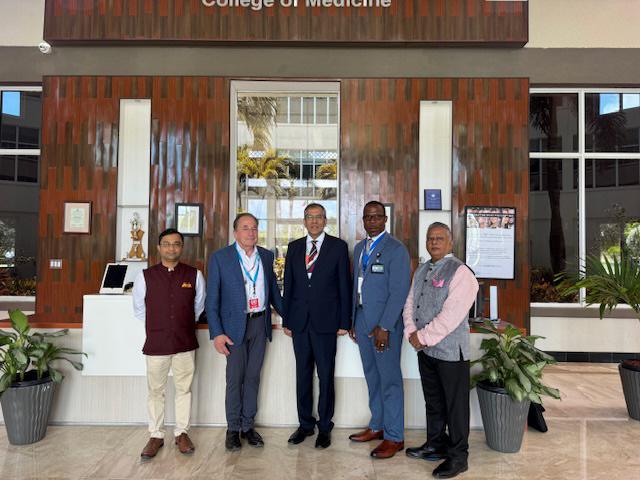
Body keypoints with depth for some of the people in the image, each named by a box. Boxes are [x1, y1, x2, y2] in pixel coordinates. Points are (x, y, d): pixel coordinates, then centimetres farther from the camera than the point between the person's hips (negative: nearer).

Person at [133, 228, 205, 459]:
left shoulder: (195, 275, -2)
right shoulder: (145, 276, -2)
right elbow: (139, 309, 9)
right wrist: (157, 327, 10)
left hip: (185, 343, 0)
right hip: (156, 344, 0)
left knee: (184, 388, 11)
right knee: (156, 391, 11)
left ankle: (181, 433, 27)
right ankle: (156, 435, 27)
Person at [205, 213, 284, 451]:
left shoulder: (266, 256, 6)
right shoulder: (219, 257, -6)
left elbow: (273, 289, 15)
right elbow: (212, 299, -7)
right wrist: (217, 333, -12)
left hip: (260, 324, 4)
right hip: (235, 325, -3)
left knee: (253, 376, 11)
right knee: (235, 378, 5)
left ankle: (248, 425, 26)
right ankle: (233, 428, 22)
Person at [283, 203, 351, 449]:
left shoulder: (338, 246, 0)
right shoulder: (294, 247, 10)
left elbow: (344, 285, -2)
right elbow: (288, 285, 10)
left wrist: (344, 322, -5)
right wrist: (286, 320, 7)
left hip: (326, 321, -3)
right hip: (299, 321, 3)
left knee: (326, 375, 5)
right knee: (303, 374, 12)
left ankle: (324, 427, 20)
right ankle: (305, 424, 26)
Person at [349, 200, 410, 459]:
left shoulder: (396, 249, -10)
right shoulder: (359, 248, 13)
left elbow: (398, 292, -15)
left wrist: (384, 327, -18)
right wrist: (353, 321, 14)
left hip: (385, 323, -7)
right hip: (362, 320, 7)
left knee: (390, 379, 2)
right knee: (372, 376, 16)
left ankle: (394, 437, 15)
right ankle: (377, 426, 31)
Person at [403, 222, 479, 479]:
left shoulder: (460, 272, -13)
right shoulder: (421, 270, 12)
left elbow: (452, 314, -21)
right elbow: (410, 303, 10)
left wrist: (424, 336, -17)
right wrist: (412, 333, -6)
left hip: (450, 350, -7)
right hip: (424, 349, 7)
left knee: (455, 404, 6)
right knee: (432, 400, 20)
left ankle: (458, 457, 21)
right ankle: (436, 444, 37)